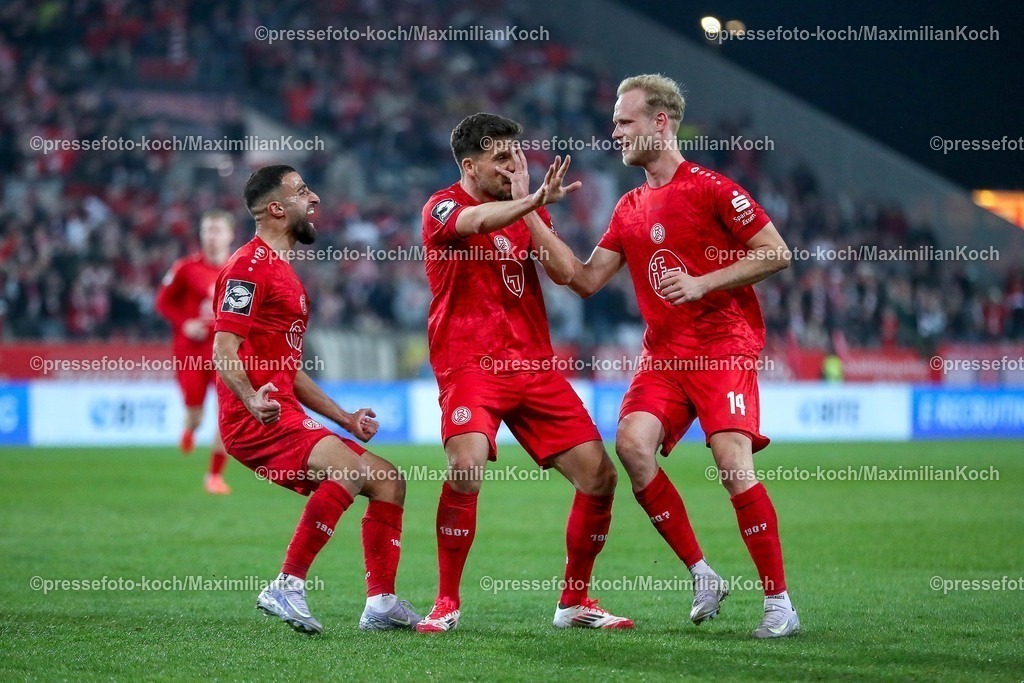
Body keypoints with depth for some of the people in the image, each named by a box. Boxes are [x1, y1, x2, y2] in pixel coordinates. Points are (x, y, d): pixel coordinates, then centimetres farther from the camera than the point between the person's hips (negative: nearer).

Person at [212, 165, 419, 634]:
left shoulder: (282, 270, 24)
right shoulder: (251, 266, -8)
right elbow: (224, 351, -17)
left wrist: (343, 417, 24)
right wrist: (252, 401, -34)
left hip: (285, 415, 10)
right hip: (256, 419, -10)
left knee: (387, 481, 9)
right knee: (348, 468, -30)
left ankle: (382, 603, 8)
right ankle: (287, 587, -27)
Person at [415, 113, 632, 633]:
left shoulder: (527, 209, 16)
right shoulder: (442, 207, -3)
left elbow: (565, 272, 0)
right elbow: (475, 221, -28)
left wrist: (531, 205, -7)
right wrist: (533, 200, -36)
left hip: (534, 364, 6)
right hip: (469, 362, -6)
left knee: (600, 476, -2)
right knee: (467, 467, -30)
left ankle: (574, 602, 15)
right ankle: (446, 604, -14)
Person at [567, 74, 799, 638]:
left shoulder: (710, 188, -5)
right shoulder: (629, 208, 15)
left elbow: (777, 253, -7)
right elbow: (587, 280, 14)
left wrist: (702, 282, -15)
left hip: (724, 346, -6)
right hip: (663, 352, 6)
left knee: (733, 462, -19)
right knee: (632, 443, -18)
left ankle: (778, 601, -7)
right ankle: (701, 575, -6)